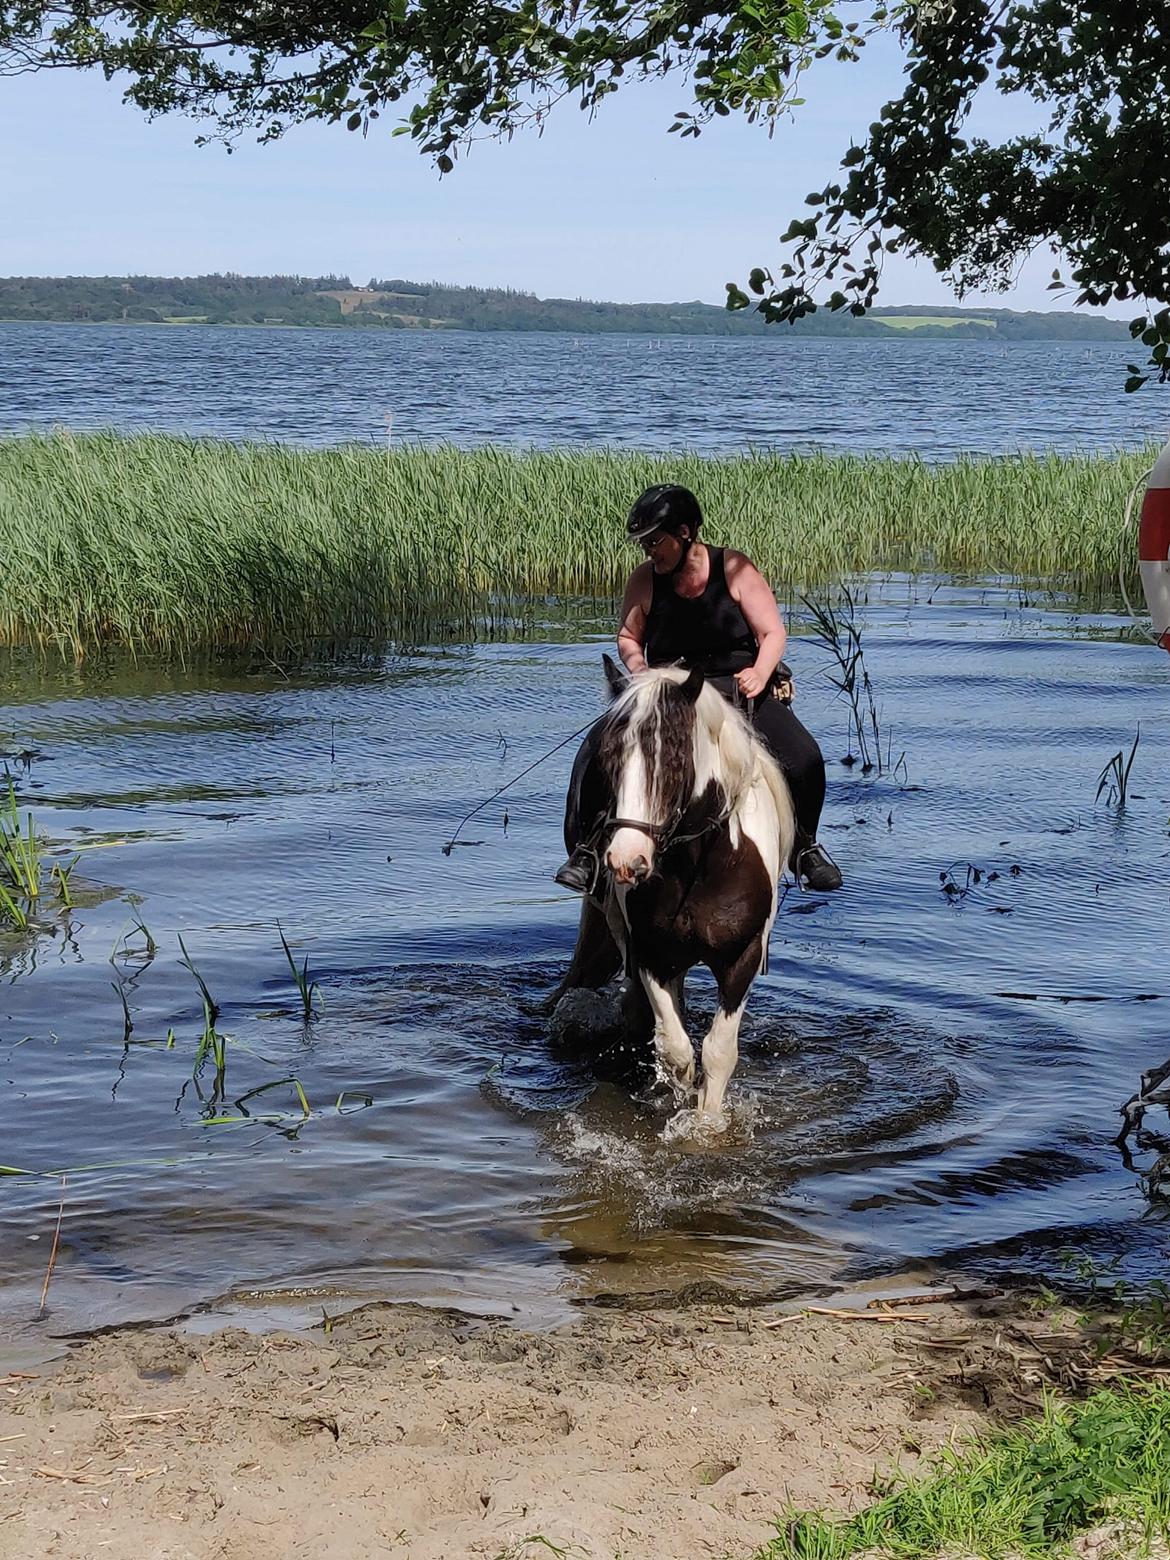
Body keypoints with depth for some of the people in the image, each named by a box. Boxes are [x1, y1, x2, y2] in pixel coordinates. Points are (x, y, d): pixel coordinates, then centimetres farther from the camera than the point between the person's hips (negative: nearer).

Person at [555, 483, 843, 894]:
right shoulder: (644, 579, 2)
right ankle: (591, 848, -10)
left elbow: (773, 633, -2)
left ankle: (804, 846, 4)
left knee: (804, 759, -22)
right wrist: (638, 669, -8)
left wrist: (760, 673, -21)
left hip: (740, 689, -1)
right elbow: (628, 637, 14)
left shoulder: (734, 569, -4)